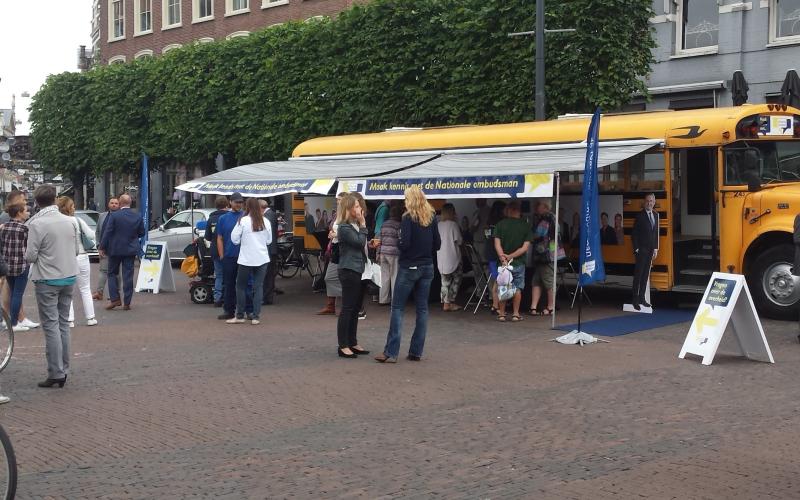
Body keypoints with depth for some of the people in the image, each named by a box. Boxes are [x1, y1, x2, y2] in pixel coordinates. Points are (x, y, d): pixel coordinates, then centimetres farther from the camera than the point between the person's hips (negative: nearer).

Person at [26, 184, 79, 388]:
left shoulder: (37, 224, -14)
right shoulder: (68, 221, 2)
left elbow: (30, 256, -14)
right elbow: (77, 249, 9)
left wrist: (28, 255, 8)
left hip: (47, 280, -5)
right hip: (69, 277, 5)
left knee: (51, 326, -2)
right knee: (63, 324, 13)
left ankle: (56, 373, -3)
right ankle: (64, 370, 16)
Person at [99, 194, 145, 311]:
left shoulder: (114, 216, -12)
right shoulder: (138, 217, -1)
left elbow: (107, 233, -11)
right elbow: (141, 233, 7)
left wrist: (102, 247, -3)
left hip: (115, 249, -3)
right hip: (130, 250, 3)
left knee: (112, 273, 12)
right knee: (128, 275, 4)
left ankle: (115, 299, 1)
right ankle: (126, 303, 4)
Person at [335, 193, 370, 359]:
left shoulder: (355, 225, 15)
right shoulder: (344, 228, -12)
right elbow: (360, 242, -17)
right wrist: (363, 224, -11)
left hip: (359, 271, 9)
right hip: (349, 271, -9)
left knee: (355, 309, 12)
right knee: (347, 309, -6)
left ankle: (353, 343, 19)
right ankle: (343, 346, -2)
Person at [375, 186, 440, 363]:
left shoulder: (408, 218, -11)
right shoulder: (431, 217, 5)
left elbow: (405, 243, -17)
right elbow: (437, 244, 6)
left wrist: (400, 245, 4)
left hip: (409, 267, -5)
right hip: (427, 267, 5)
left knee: (398, 308, 0)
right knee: (422, 308, 9)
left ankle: (391, 352, -4)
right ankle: (416, 351, 11)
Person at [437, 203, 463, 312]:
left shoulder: (438, 225, 4)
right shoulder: (453, 224, -12)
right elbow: (459, 240, -10)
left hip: (441, 257, 6)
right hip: (452, 257, -6)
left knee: (445, 281, 12)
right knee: (456, 279, 7)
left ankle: (445, 303, 12)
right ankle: (450, 302, 3)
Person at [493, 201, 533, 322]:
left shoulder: (501, 224, -2)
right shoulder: (526, 226, -1)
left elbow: (497, 244, -10)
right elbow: (525, 247, -8)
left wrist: (503, 258, -16)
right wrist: (511, 256, -10)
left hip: (503, 261, 0)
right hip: (519, 262, 0)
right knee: (517, 288, 9)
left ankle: (501, 314, 11)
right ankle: (515, 314, 10)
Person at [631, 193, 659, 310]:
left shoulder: (655, 215, 10)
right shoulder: (640, 216, -8)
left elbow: (656, 232, 15)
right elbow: (634, 234, -7)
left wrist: (655, 248, 10)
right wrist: (636, 249, -11)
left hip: (650, 250, 6)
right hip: (641, 249, -6)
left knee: (645, 275, 8)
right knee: (638, 275, -4)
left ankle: (642, 298, 14)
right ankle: (635, 299, 0)